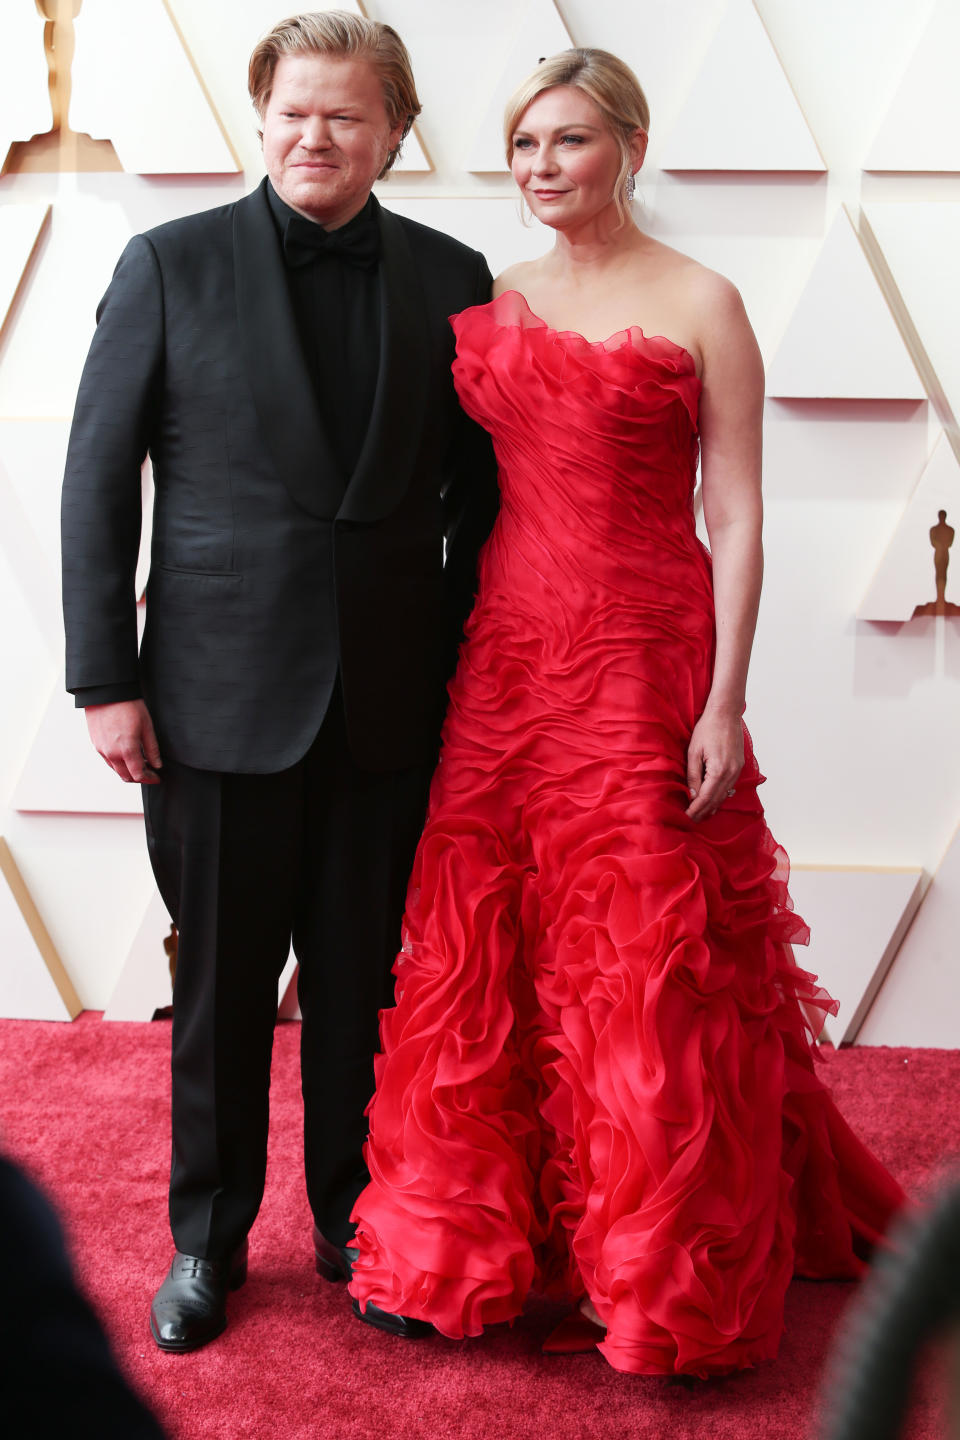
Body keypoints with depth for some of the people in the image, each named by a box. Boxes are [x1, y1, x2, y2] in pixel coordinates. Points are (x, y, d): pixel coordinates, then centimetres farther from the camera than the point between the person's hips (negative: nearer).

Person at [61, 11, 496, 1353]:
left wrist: (467, 661, 4)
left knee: (363, 985, 12)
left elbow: (478, 488, 9)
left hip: (388, 702, 2)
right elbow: (97, 480, -1)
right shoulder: (171, 265, -1)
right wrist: (105, 678, -6)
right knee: (223, 984, 10)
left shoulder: (450, 277, 5)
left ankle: (357, 1220, 32)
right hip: (221, 692, -1)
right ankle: (207, 1238, 29)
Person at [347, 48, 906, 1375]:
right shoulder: (492, 304, 11)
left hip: (641, 666, -4)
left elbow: (738, 520, -6)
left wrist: (725, 704, -12)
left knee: (647, 972, 1)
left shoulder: (700, 304, -3)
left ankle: (662, 1279, 19)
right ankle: (473, 1249, 26)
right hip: (504, 657, 5)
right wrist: (445, 663, 7)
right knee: (482, 959, 9)